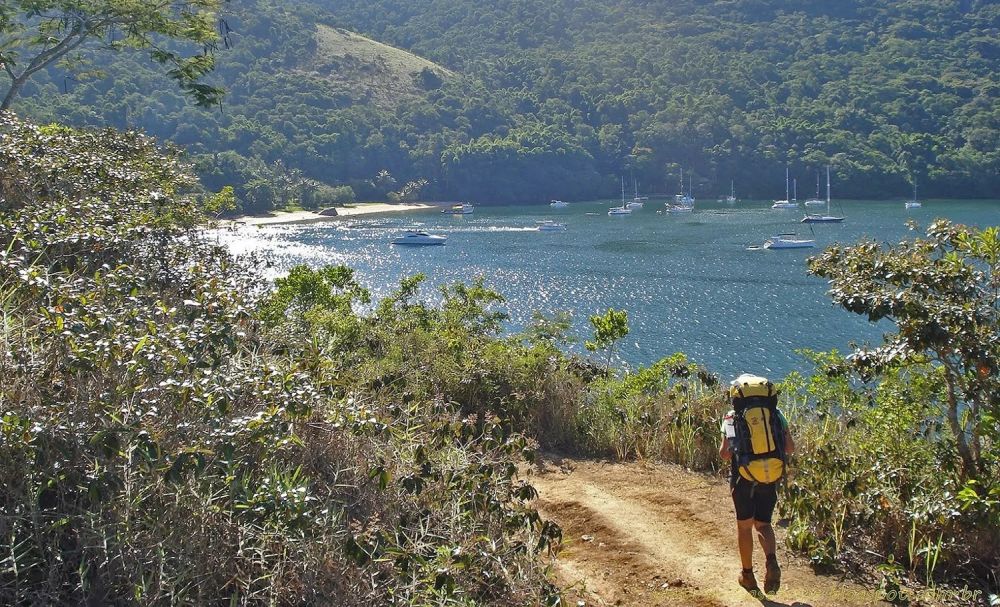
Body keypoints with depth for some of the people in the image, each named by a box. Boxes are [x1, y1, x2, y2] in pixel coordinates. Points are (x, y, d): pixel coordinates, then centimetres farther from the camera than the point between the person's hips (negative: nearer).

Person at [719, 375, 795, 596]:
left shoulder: (732, 416, -2)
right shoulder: (775, 413, 4)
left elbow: (725, 453, -9)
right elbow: (790, 447, 2)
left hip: (743, 476, -2)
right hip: (770, 476, 2)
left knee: (744, 525, 14)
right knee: (763, 523, 16)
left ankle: (748, 575, 22)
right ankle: (771, 561, -10)